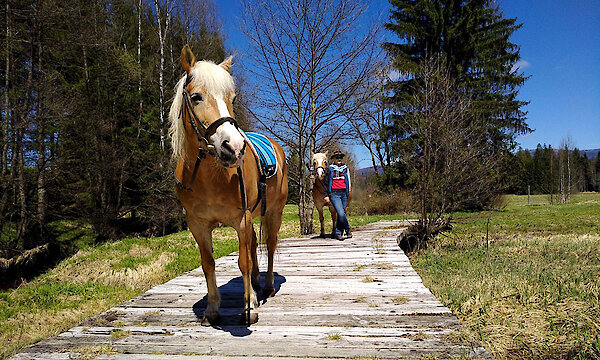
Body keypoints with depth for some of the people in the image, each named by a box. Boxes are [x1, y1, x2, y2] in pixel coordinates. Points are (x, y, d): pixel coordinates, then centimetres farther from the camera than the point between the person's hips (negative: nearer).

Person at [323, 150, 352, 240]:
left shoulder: (345, 168, 13)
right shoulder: (330, 168, 5)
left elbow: (348, 181, 17)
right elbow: (326, 182, 7)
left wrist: (348, 193, 8)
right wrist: (326, 195, 2)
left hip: (344, 193, 3)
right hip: (334, 194, -3)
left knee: (341, 214, 5)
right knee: (341, 214, -16)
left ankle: (337, 233, 16)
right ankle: (348, 230, 3)